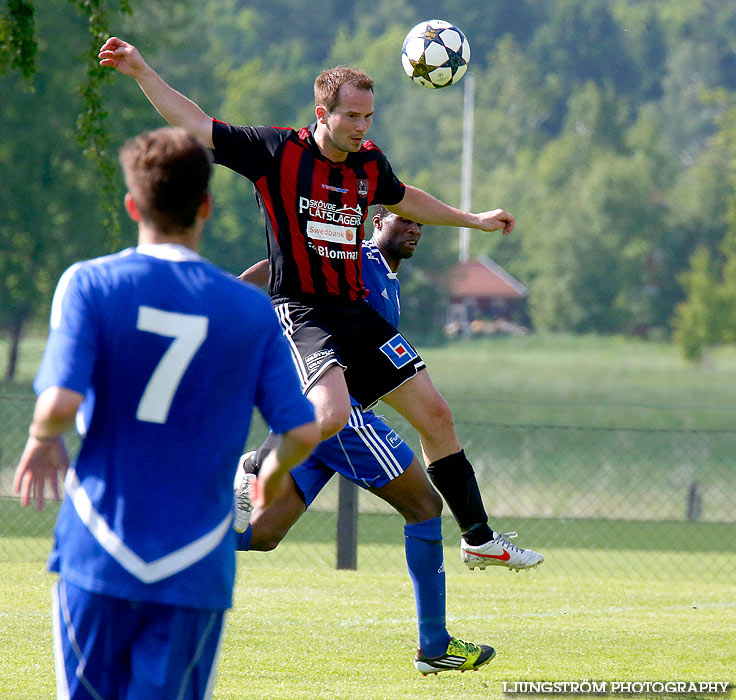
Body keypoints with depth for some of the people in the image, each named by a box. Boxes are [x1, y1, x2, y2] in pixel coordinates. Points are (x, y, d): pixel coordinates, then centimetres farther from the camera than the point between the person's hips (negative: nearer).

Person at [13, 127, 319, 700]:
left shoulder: (91, 284, -4)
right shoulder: (253, 310, 1)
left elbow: (61, 403, -16)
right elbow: (303, 432, 0)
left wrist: (43, 439, 7)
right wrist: (276, 471, 22)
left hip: (98, 553, 0)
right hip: (197, 568, 0)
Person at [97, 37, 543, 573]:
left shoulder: (369, 162, 9)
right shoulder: (278, 151, -8)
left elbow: (403, 199, 32)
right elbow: (196, 125, -5)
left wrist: (473, 220, 40)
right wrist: (142, 72, -13)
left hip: (357, 312, 7)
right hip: (301, 311, -7)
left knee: (434, 413, 6)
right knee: (331, 412, -33)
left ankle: (479, 538, 18)